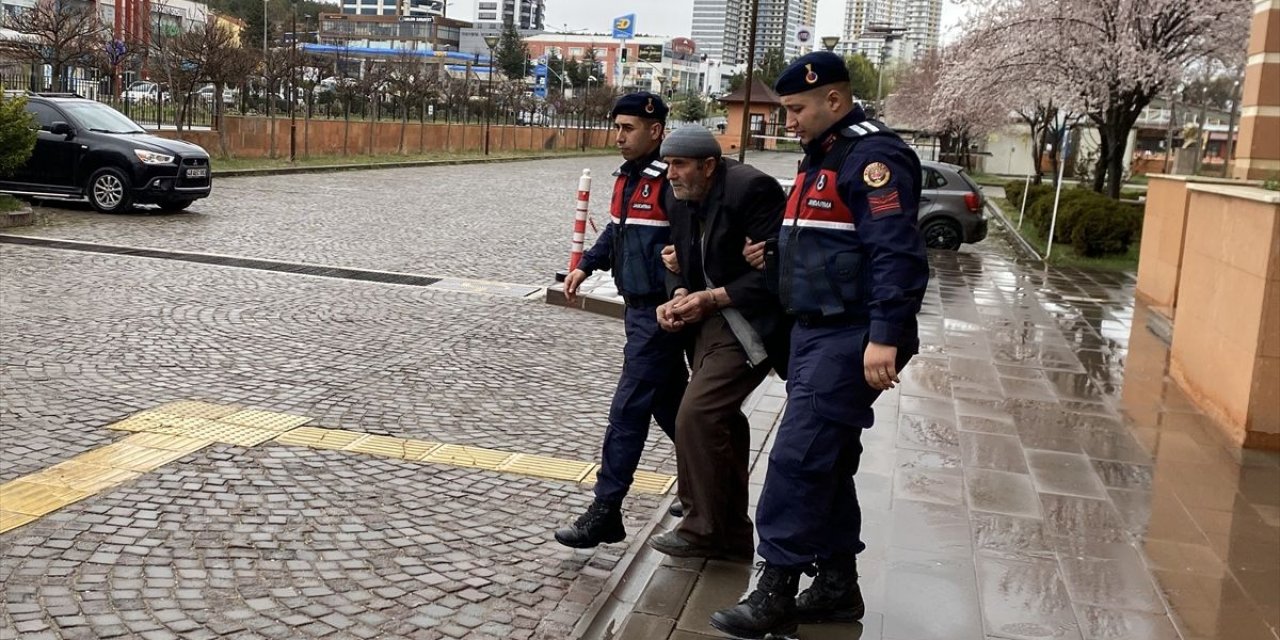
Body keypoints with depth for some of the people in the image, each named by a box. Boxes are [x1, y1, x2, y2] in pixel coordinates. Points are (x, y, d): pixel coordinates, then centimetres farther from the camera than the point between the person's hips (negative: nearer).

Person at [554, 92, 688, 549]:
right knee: (670, 402, 19)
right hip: (637, 306, 10)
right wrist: (586, 266, 16)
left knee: (628, 410, -7)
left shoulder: (670, 181, -16)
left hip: (658, 312, -10)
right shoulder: (626, 177, 12)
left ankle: (606, 513, 0)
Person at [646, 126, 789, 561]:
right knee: (721, 421, 14)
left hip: (749, 323, -9)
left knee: (697, 414, -15)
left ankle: (702, 529, 1)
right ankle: (732, 534, 27)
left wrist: (712, 298, -21)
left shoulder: (750, 189, -19)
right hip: (712, 321, 9)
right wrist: (680, 298, -6)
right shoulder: (682, 201, 7)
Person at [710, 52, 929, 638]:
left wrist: (884, 338, -28)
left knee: (798, 458, -11)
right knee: (826, 460, 14)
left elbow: (897, 254, -22)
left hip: (850, 339, -10)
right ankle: (837, 584, 25)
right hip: (817, 331, 10)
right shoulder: (821, 157, 18)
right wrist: (776, 256, 10)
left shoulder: (872, 157, -14)